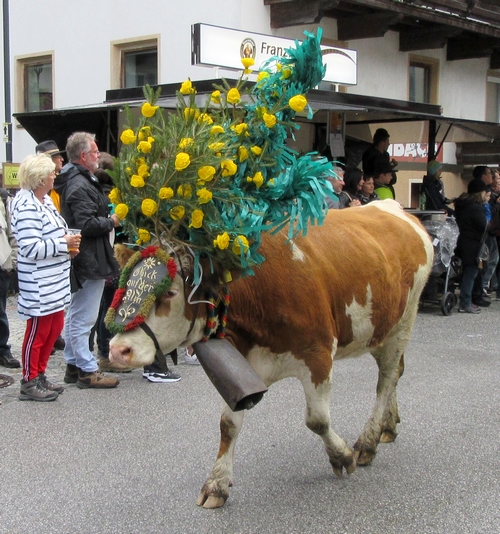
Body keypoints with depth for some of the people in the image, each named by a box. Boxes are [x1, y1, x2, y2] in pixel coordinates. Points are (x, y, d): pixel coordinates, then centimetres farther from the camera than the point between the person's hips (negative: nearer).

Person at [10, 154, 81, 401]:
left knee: (55, 327, 16)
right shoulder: (26, 206, -20)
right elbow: (30, 248, -25)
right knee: (38, 331, 1)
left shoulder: (45, 200, 10)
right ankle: (29, 383, 15)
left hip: (54, 281, 10)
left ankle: (40, 375, 29)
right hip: (39, 284, -10)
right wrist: (62, 244, -18)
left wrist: (67, 243, 5)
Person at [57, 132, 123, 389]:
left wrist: (107, 220, 10)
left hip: (82, 260, 11)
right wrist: (111, 221, -11)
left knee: (75, 315, 16)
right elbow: (87, 224, -25)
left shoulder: (76, 181, 14)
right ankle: (88, 371, 2)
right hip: (89, 261, -11)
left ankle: (73, 365, 26)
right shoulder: (80, 186, -18)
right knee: (83, 318, -4)